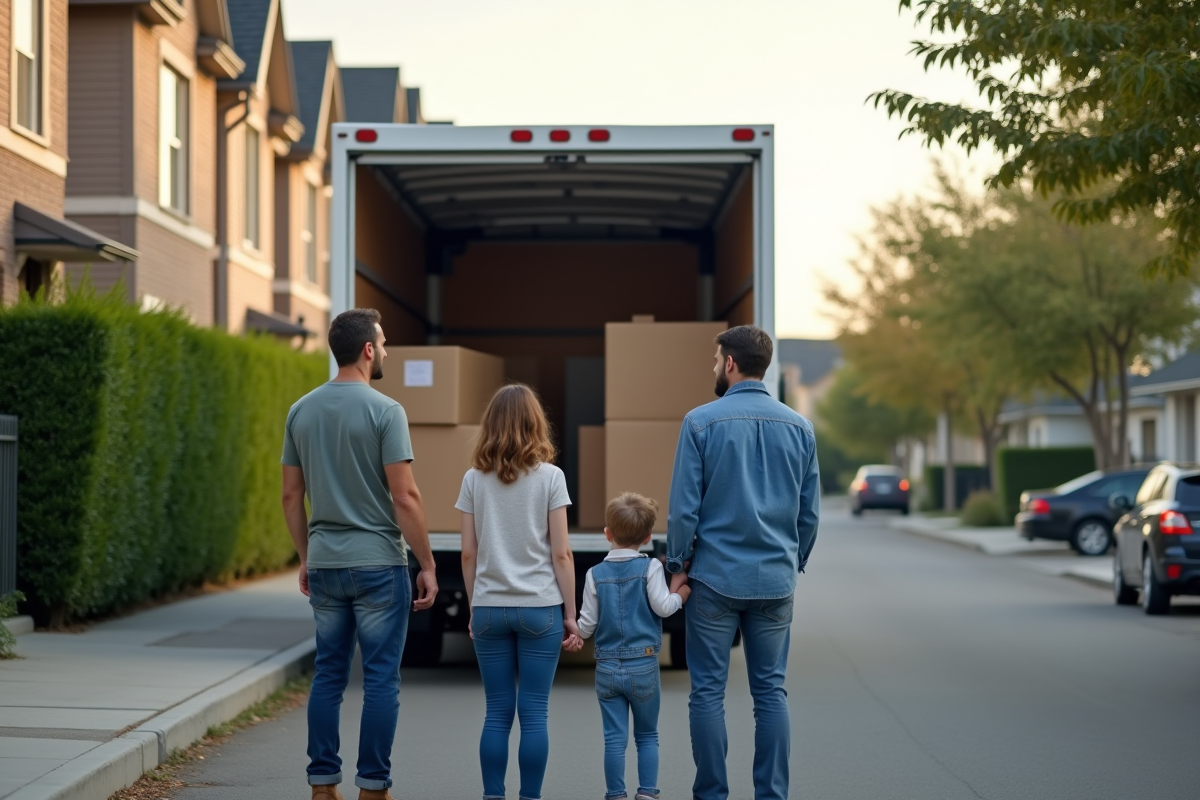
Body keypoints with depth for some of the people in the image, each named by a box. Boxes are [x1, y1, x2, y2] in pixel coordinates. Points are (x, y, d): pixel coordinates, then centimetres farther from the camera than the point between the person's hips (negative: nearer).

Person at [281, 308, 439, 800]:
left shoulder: (301, 411, 7)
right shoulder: (384, 410, -11)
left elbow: (291, 495, 10)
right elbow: (405, 496, -14)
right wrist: (428, 566, -7)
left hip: (324, 564, 6)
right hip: (378, 563, -5)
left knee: (328, 676, 11)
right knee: (381, 680, 1)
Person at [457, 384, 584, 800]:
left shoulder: (474, 479, 2)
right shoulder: (549, 477, -4)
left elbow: (468, 554, 4)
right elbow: (561, 554, -5)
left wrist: (474, 609, 14)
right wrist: (570, 615, 2)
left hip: (489, 608, 2)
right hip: (540, 608, -2)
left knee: (497, 712, 7)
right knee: (533, 713, 2)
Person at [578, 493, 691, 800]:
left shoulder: (595, 574, 1)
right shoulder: (651, 567, -5)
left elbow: (587, 623, 1)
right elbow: (662, 606, -13)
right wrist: (682, 594, 4)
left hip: (607, 668, 1)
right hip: (644, 666, -1)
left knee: (615, 738, 3)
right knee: (647, 736, 11)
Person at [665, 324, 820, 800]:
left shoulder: (701, 422, -7)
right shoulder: (798, 427, 4)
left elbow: (684, 506, -8)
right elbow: (810, 512, 8)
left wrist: (677, 564, 3)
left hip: (715, 577, -3)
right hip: (776, 581, 3)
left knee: (708, 691, 4)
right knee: (771, 691, 8)